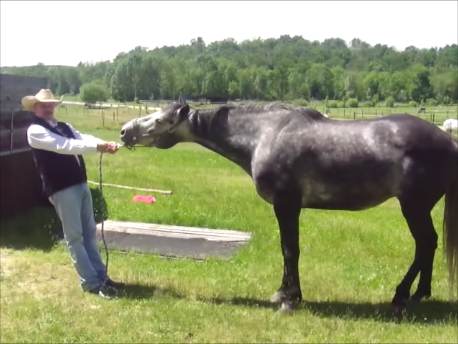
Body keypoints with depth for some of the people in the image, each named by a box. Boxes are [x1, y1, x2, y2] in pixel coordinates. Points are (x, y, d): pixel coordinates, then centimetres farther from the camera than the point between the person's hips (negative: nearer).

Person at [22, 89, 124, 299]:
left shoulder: (65, 127, 17)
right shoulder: (34, 131, -6)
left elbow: (83, 138, -1)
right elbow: (63, 146, -20)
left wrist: (107, 144, -22)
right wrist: (97, 147, -29)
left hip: (81, 184, 7)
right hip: (61, 189, -7)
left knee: (89, 232, 12)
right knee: (75, 237, -1)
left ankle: (101, 276, 21)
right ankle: (91, 282, 5)